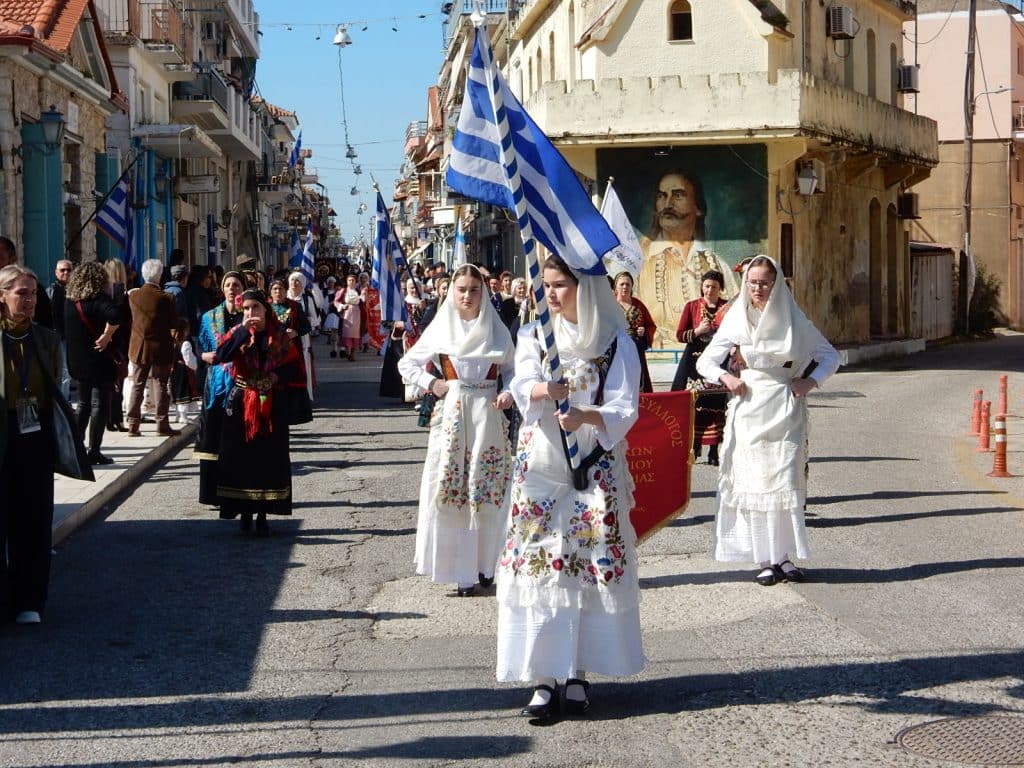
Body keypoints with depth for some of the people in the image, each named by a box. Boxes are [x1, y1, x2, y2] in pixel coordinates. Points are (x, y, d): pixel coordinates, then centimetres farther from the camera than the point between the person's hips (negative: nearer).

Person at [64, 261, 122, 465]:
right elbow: (114, 316, -32)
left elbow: (62, 328, 14)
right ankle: (94, 451, -2)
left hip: (76, 361, 6)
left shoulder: (68, 301, 6)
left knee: (83, 404, 19)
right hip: (99, 361, -6)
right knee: (100, 405, 0)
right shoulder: (99, 299, -14)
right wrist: (107, 336, -21)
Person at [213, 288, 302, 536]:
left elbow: (293, 366, 6)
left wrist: (277, 377, -13)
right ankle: (245, 511, 9)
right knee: (241, 457, 0)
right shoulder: (237, 333, 2)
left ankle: (263, 514, 9)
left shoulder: (280, 336, 4)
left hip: (272, 405, 0)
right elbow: (221, 356, -16)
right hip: (241, 404, 0)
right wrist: (244, 330, -21)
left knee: (269, 458, 2)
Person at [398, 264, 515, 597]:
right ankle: (460, 569, 2)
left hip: (487, 417, 1)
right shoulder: (441, 329, 3)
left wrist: (508, 392, -7)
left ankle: (483, 565, 14)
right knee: (451, 490, -3)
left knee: (487, 492, 3)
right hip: (451, 416, -1)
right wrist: (431, 384, -3)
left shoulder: (497, 330, 5)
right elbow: (407, 364, 10)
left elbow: (510, 370, 12)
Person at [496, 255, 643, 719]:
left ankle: (578, 674, 8)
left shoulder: (615, 343, 1)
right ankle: (543, 678, -1)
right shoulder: (534, 336, 9)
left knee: (592, 567, -2)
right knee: (538, 565, -3)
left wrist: (587, 416, -29)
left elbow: (625, 409, -8)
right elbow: (522, 385, -9)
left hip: (595, 470, -2)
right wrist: (544, 390, -33)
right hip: (539, 467, 2)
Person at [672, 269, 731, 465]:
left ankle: (714, 450, 1)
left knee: (716, 406, -4)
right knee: (694, 405, -5)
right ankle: (694, 445, 7)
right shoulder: (692, 306, 8)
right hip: (695, 361, 1)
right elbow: (680, 335, 6)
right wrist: (697, 331, -10)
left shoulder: (728, 307, 7)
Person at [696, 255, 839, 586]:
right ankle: (765, 560, 0)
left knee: (785, 480, -6)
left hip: (785, 409, 0)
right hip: (749, 407, 1)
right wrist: (725, 377, -9)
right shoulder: (736, 320, 6)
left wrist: (810, 381, -5)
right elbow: (705, 361, 10)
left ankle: (783, 556, 0)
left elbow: (830, 356, 11)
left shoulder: (793, 321, 4)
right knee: (753, 481, -3)